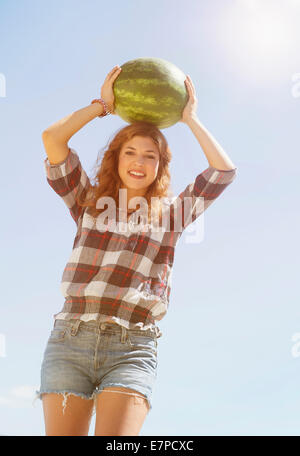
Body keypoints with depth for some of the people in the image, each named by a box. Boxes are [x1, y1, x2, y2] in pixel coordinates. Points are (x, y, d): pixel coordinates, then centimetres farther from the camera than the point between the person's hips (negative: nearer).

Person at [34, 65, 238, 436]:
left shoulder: (171, 213, 15)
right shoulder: (89, 201, 16)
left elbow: (225, 170, 9)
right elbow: (52, 138, 8)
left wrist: (190, 119, 18)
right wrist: (102, 105, 15)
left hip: (132, 350, -1)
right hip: (70, 339, 1)